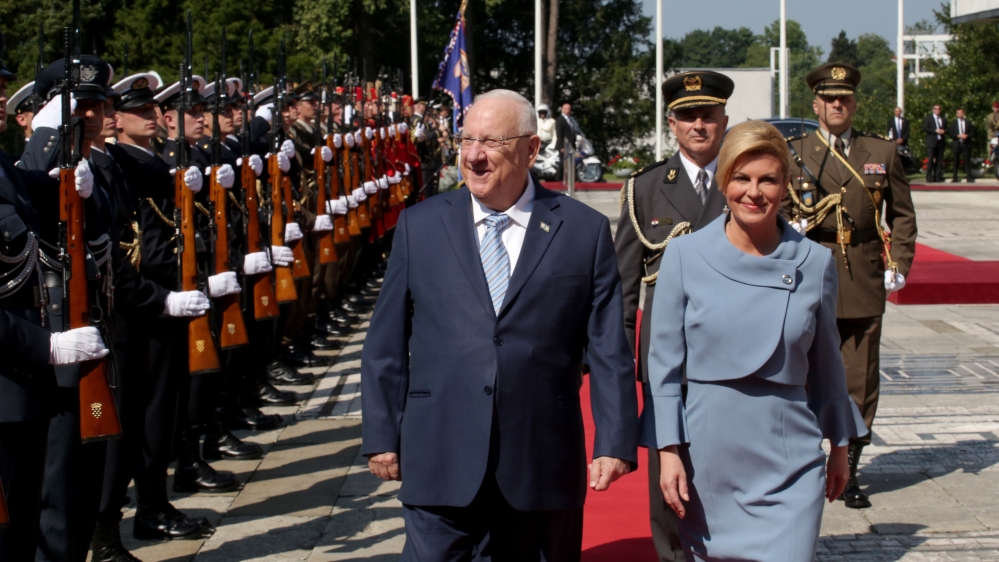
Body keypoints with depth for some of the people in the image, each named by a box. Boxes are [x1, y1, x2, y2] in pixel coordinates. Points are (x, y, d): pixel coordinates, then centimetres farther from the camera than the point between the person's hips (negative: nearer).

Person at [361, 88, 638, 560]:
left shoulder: (584, 231, 1)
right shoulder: (419, 226, 5)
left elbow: (609, 349, 0)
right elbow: (386, 344, 6)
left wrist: (615, 443, -5)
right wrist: (382, 435, 3)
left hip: (543, 466, 0)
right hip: (441, 463, 0)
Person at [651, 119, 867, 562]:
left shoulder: (815, 263, -1)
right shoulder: (685, 256, -4)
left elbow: (826, 363, 10)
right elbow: (665, 363, 0)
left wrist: (839, 444, 17)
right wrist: (669, 450, -5)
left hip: (789, 458, 0)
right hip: (708, 454, 0)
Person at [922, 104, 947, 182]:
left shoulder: (943, 119, 19)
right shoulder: (928, 118, 4)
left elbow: (947, 129, 18)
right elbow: (925, 128, -8)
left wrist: (944, 131, -5)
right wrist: (935, 131, -15)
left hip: (940, 141, 4)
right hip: (931, 142, -4)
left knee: (939, 160, 2)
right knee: (930, 160, -8)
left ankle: (938, 177, 3)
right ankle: (929, 177, -7)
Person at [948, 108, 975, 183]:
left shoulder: (968, 123, 10)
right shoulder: (953, 123, 8)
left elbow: (973, 133, 8)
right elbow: (950, 134, 0)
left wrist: (967, 135, -13)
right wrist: (958, 136, -15)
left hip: (966, 144, 0)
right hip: (956, 144, 0)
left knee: (967, 161, -6)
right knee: (956, 162, 3)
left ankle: (969, 177, -8)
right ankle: (955, 178, 8)